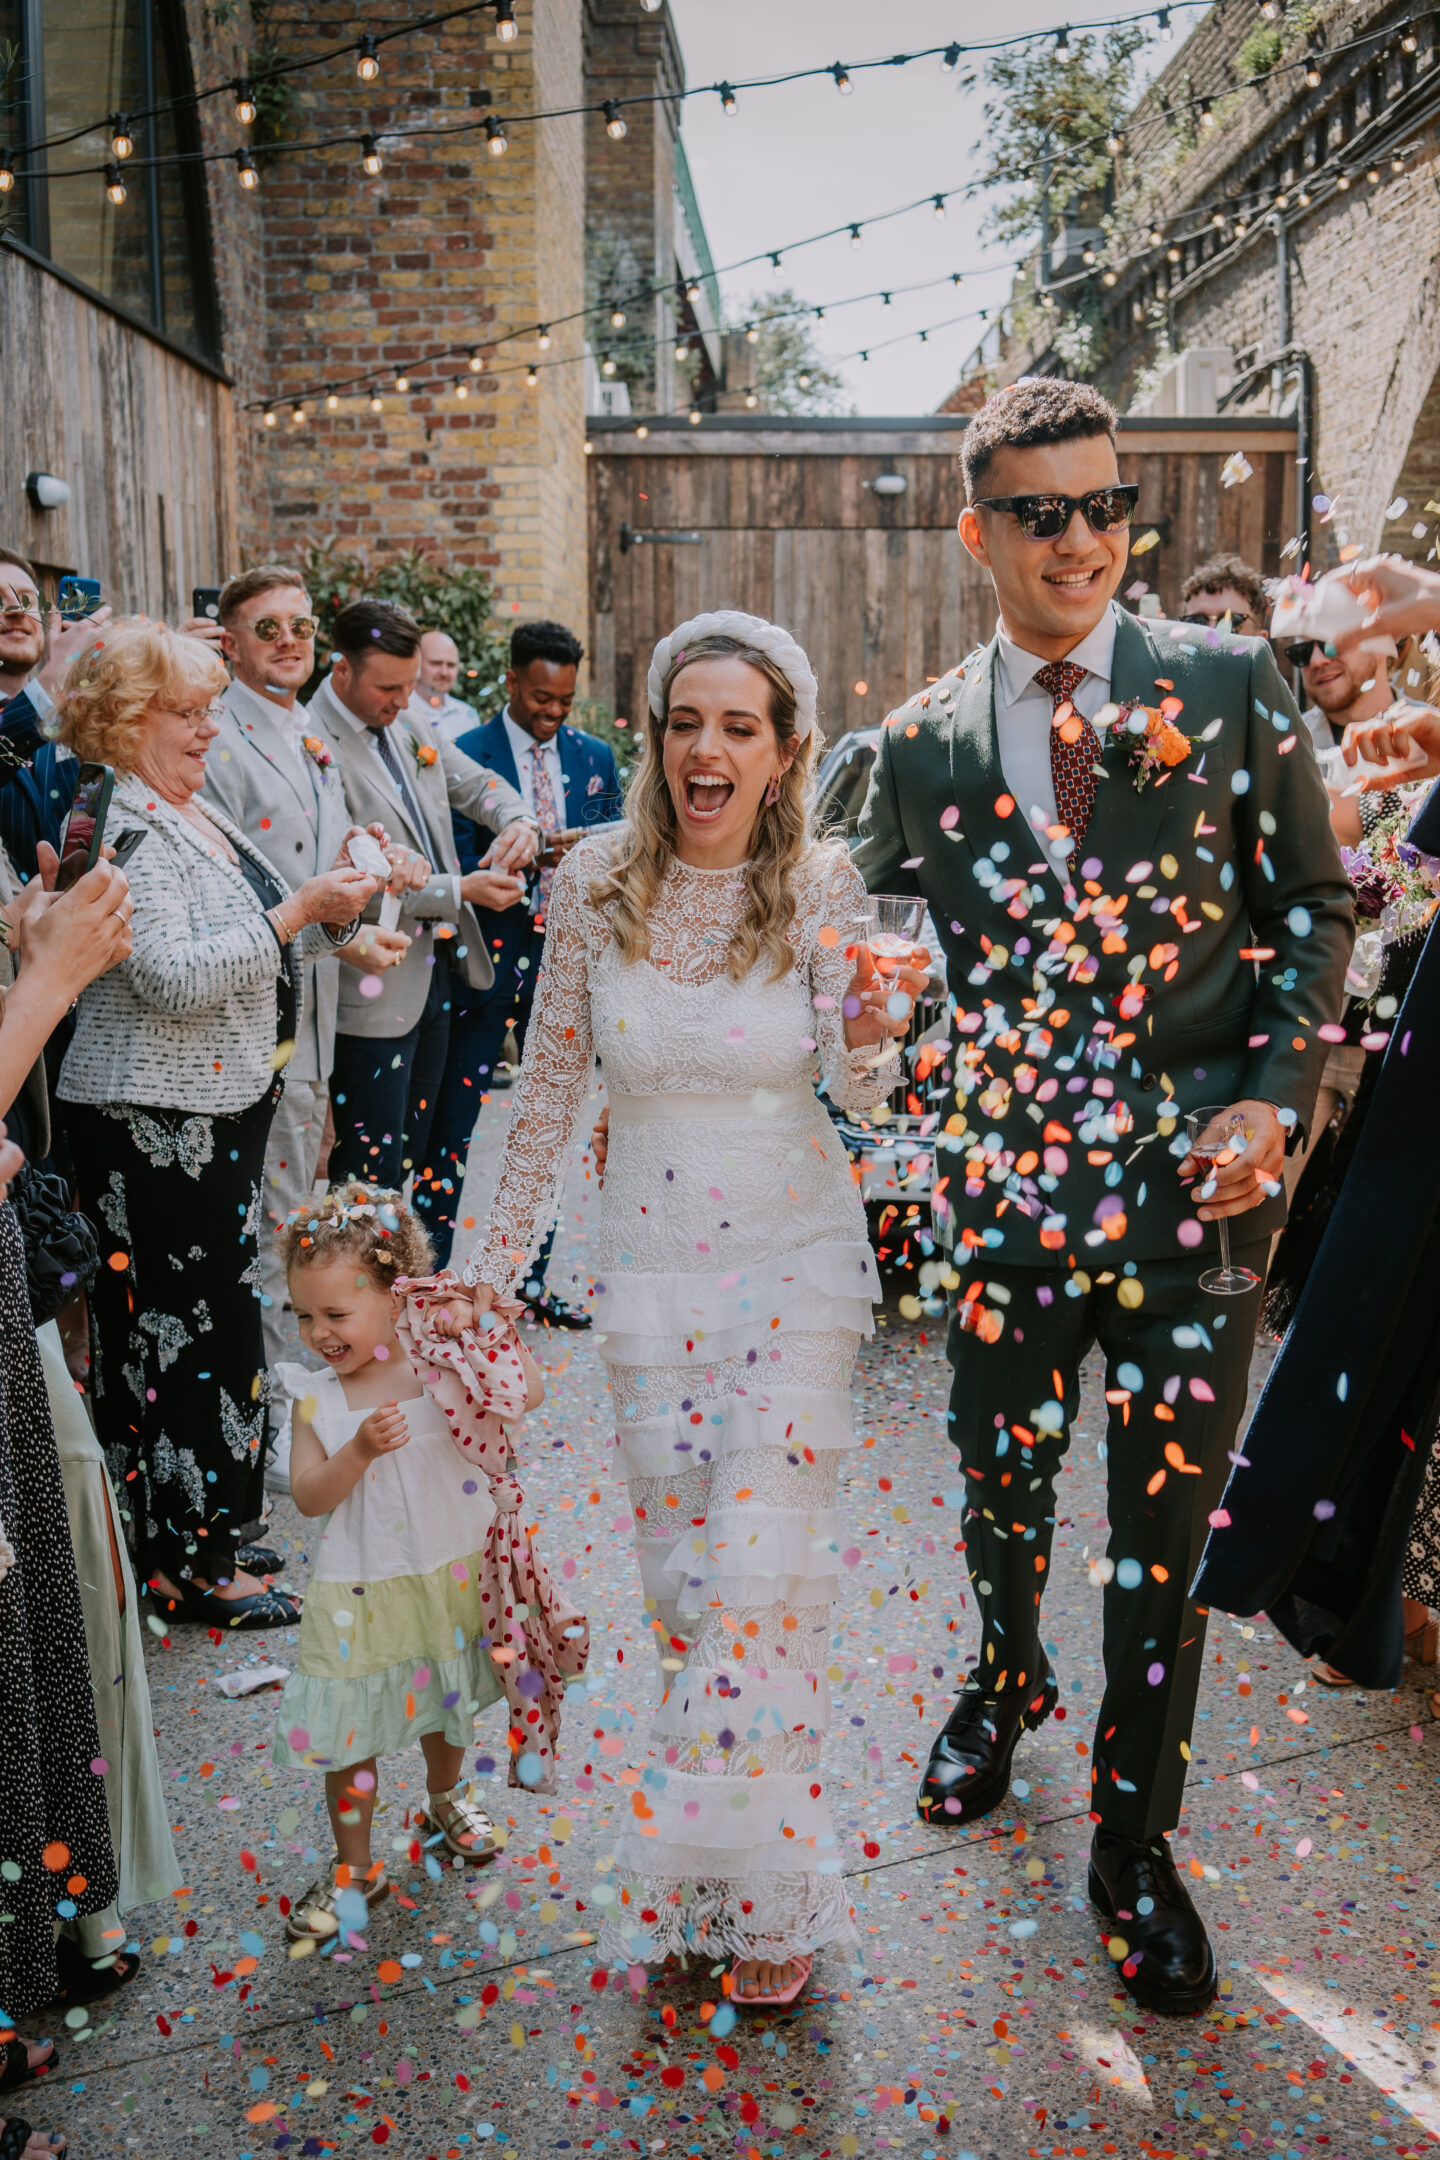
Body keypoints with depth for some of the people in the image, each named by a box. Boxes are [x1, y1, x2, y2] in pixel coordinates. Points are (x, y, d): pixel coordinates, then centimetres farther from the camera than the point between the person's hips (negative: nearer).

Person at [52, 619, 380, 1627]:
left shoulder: (193, 808, 14)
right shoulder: (123, 826, -15)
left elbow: (246, 947, 21)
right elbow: (176, 977, -24)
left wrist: (330, 909, 7)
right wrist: (299, 911, -21)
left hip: (225, 1102, 10)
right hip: (155, 1118, -10)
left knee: (202, 1314, 15)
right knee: (194, 1323, -4)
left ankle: (192, 1534, 28)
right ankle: (193, 1566, 8)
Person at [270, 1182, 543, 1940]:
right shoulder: (315, 1395, -11)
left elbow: (528, 1394, -18)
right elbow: (308, 1495, -14)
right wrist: (359, 1451, -30)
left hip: (450, 1574, 1)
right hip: (359, 1592, -1)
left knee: (448, 1705, 23)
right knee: (350, 1731, 7)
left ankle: (444, 1802, 52)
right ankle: (355, 1869, 28)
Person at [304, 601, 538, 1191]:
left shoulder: (406, 732, 10)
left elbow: (479, 784, 21)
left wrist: (517, 821, -3)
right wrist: (459, 889, -21)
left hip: (438, 969, 9)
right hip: (376, 991, -8)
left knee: (413, 1159, 17)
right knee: (371, 1170, -4)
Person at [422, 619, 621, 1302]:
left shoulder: (595, 758, 10)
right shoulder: (466, 756, -4)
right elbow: (459, 866, -8)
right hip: (487, 956, -4)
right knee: (455, 1121, -1)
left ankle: (534, 1278, 21)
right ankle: (436, 1273, 10)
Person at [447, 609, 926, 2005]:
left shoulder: (821, 886, -8)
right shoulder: (595, 884, -5)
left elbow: (866, 1097, -6)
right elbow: (549, 1086, 4)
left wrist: (870, 1031, -29)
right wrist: (496, 1261, 6)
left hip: (794, 1270, -2)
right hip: (649, 1267, 2)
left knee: (760, 1573, -4)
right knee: (677, 1571, 11)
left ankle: (758, 1886, 17)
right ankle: (698, 1852, 32)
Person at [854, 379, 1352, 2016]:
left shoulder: (1229, 686, 0)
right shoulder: (922, 742, 3)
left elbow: (1311, 905, 3)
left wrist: (1279, 1092, -8)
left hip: (1196, 1195, -1)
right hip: (1010, 1188, 2)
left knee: (1161, 1541, 8)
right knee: (998, 1493, 17)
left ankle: (1131, 1844, 30)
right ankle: (1007, 1681, 51)